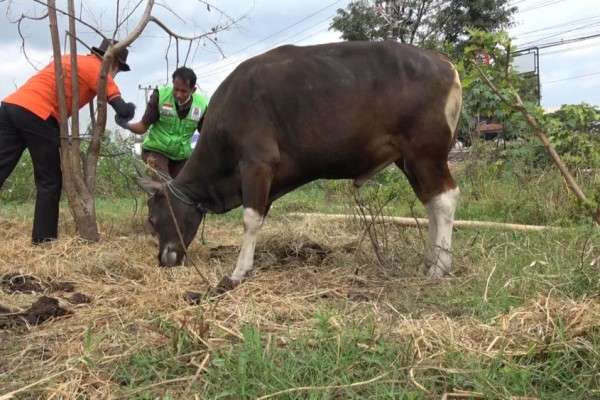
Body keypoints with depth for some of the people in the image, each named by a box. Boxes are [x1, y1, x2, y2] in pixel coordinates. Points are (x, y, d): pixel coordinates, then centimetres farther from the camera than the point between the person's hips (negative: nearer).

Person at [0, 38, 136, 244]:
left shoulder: (72, 59, 28)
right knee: (50, 182, 5)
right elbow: (123, 110, -3)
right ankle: (43, 240, 6)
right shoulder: (98, 70, 3)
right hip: (36, 115, -7)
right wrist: (129, 108, 19)